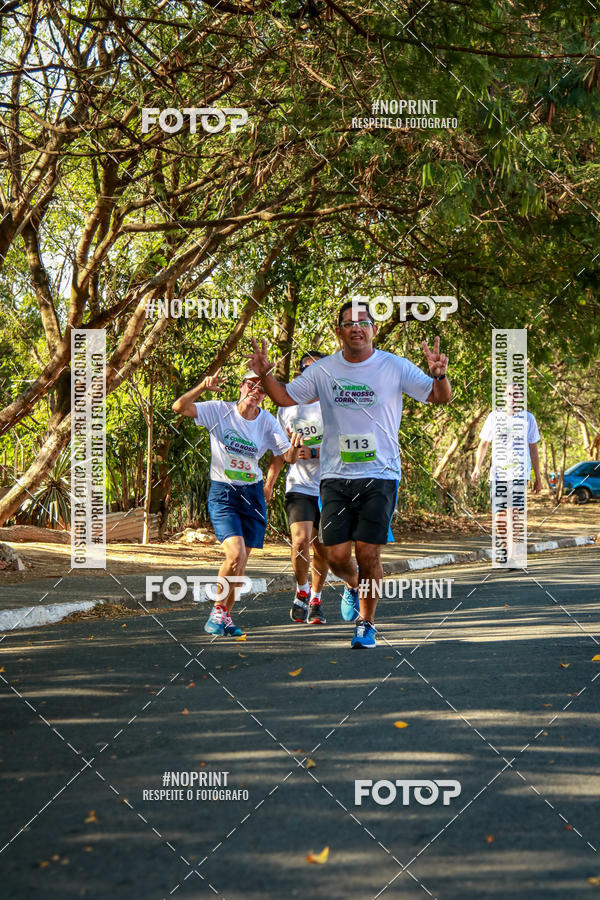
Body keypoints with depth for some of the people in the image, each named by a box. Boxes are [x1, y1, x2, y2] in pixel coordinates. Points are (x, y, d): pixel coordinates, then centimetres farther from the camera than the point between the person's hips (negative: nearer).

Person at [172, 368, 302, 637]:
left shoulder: (268, 422, 0)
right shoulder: (220, 410, -8)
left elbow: (288, 457, -1)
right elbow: (179, 407, -17)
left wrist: (294, 447, -24)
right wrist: (203, 387, -32)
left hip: (253, 494, 4)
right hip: (222, 493, -4)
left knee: (241, 562, 6)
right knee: (236, 554, -20)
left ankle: (225, 616, 24)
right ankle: (218, 609, 2)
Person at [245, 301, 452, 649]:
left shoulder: (395, 367, -1)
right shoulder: (323, 370, 6)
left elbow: (441, 397, 0)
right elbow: (286, 398, 16)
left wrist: (439, 374, -22)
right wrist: (265, 374, -2)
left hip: (380, 476, -2)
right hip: (335, 476, 2)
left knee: (368, 554, -7)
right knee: (337, 555, -1)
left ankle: (366, 623, 13)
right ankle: (354, 586, 35)